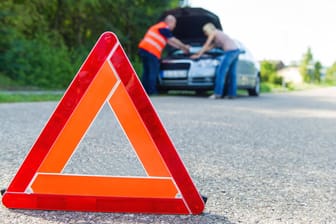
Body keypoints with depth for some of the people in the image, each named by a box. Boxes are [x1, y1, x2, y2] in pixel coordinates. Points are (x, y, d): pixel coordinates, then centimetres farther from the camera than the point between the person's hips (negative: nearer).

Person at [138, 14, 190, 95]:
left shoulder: (158, 27, 29)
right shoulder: (164, 28, -3)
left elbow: (170, 41, 33)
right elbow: (174, 40, 3)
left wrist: (181, 48, 35)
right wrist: (184, 47, 17)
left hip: (143, 49, 10)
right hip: (151, 51, -10)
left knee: (147, 72, 14)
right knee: (153, 72, -7)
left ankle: (144, 91, 15)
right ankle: (152, 92, -8)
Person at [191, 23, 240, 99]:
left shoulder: (213, 32, 5)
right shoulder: (217, 36, 30)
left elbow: (206, 45, 7)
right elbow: (209, 47, 34)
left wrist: (198, 55, 13)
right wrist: (199, 52, 39)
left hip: (230, 51, -9)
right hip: (236, 50, 9)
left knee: (220, 72, -10)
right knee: (232, 73, 9)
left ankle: (218, 93, -13)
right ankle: (232, 93, 9)